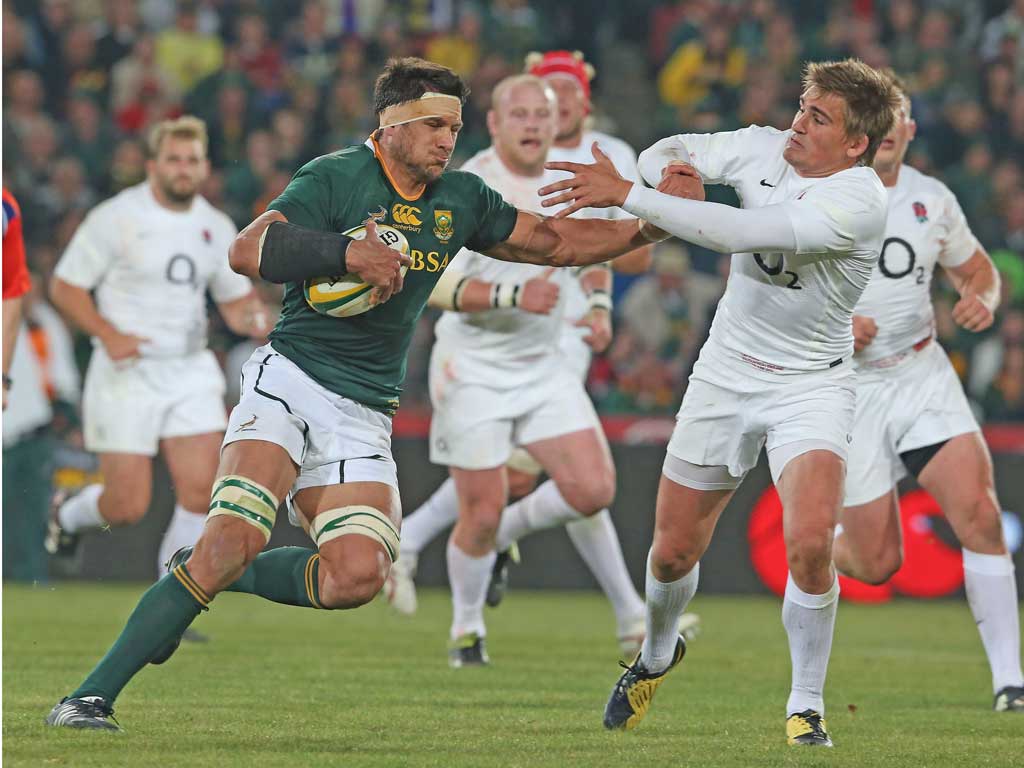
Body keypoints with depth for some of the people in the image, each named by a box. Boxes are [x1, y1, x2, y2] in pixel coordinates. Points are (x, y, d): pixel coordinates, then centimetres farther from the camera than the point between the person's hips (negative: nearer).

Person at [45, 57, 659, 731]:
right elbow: (246, 252, -17)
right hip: (290, 379, -5)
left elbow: (554, 242, 22)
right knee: (235, 537, -24)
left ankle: (207, 574, 7)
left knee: (358, 577, -17)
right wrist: (349, 253, -28)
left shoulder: (460, 200, 13)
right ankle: (93, 697, -19)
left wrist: (648, 226, 11)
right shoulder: (337, 177, -6)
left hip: (364, 416, 5)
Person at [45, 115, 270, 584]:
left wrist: (254, 320, -5)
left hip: (191, 370, 4)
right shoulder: (116, 218, -7)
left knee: (201, 490, -10)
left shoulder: (216, 227, 8)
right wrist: (109, 334, -18)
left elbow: (235, 301, 19)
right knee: (128, 506, -5)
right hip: (128, 370, -4)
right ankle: (68, 514, 29)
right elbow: (64, 286, -4)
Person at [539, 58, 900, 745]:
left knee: (811, 545, -25)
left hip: (811, 385, -5)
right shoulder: (764, 149, -6)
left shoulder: (858, 200, -25)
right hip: (726, 373, 5)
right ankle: (657, 655, 43)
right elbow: (669, 152, 9)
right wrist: (667, 170, -18)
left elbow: (739, 232, -34)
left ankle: (806, 706, -4)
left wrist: (625, 194, -33)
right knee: (673, 552, 10)